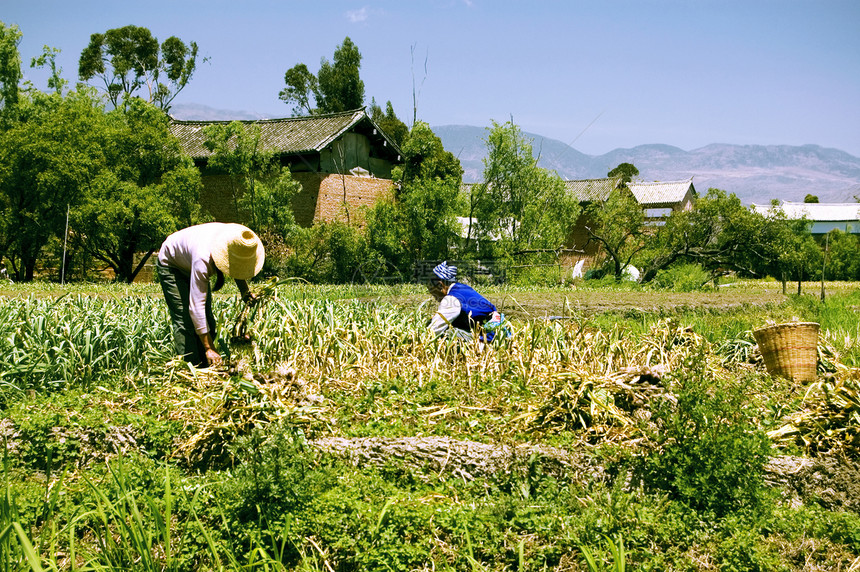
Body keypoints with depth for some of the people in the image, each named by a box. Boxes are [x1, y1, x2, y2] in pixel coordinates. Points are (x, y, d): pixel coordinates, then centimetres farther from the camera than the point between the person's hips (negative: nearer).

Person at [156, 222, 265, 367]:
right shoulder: (203, 259, -45)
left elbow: (238, 269, 2)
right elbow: (196, 305, -45)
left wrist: (245, 290, -16)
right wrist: (209, 348, -46)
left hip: (190, 265, 7)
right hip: (171, 265, -7)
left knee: (207, 319, 2)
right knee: (185, 321, -18)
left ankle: (205, 368, 7)